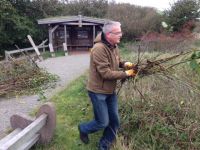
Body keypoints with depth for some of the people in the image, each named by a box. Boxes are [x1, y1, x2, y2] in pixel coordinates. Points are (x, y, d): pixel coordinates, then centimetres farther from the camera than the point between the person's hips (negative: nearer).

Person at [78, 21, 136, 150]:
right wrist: (126, 74, -21)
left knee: (115, 121, 13)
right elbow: (106, 73, -28)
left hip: (111, 90, 8)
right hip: (98, 91, -8)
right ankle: (83, 129, 35)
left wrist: (124, 64, -4)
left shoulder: (114, 46, 3)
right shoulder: (99, 48, -25)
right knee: (103, 123, 3)